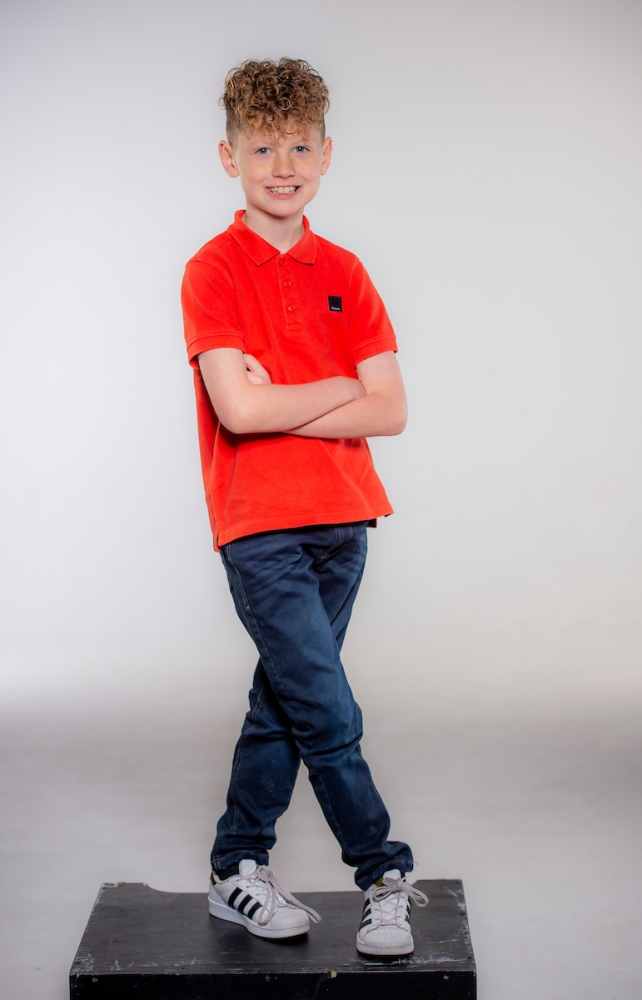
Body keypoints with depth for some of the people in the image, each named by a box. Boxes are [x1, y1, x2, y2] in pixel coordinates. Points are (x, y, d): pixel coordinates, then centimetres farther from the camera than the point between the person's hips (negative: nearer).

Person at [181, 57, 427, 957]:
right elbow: (238, 410, -17)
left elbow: (390, 411, 1)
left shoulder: (343, 273, 9)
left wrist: (281, 407, -10)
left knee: (283, 704, 13)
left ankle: (238, 871, 27)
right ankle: (385, 876, 10)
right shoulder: (213, 270, -5)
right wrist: (341, 388, -5)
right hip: (260, 526, -5)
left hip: (340, 521, 5)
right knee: (328, 714, -7)